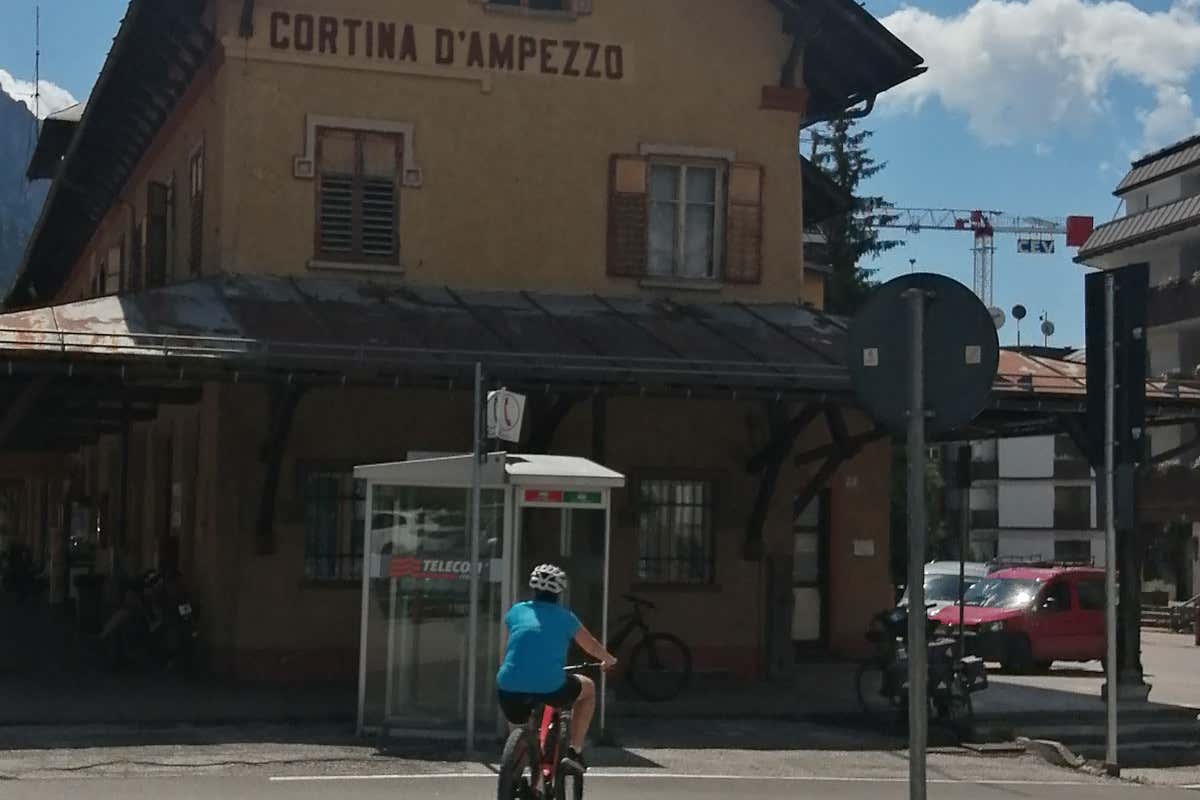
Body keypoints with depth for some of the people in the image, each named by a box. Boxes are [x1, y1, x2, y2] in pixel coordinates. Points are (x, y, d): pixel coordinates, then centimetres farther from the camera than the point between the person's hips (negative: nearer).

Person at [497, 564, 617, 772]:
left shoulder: (516, 612, 15)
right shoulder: (565, 618, 11)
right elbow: (593, 647, 27)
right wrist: (609, 660, 48)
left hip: (510, 690, 3)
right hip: (550, 688, -2)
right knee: (588, 687, 25)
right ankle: (575, 751, 20)